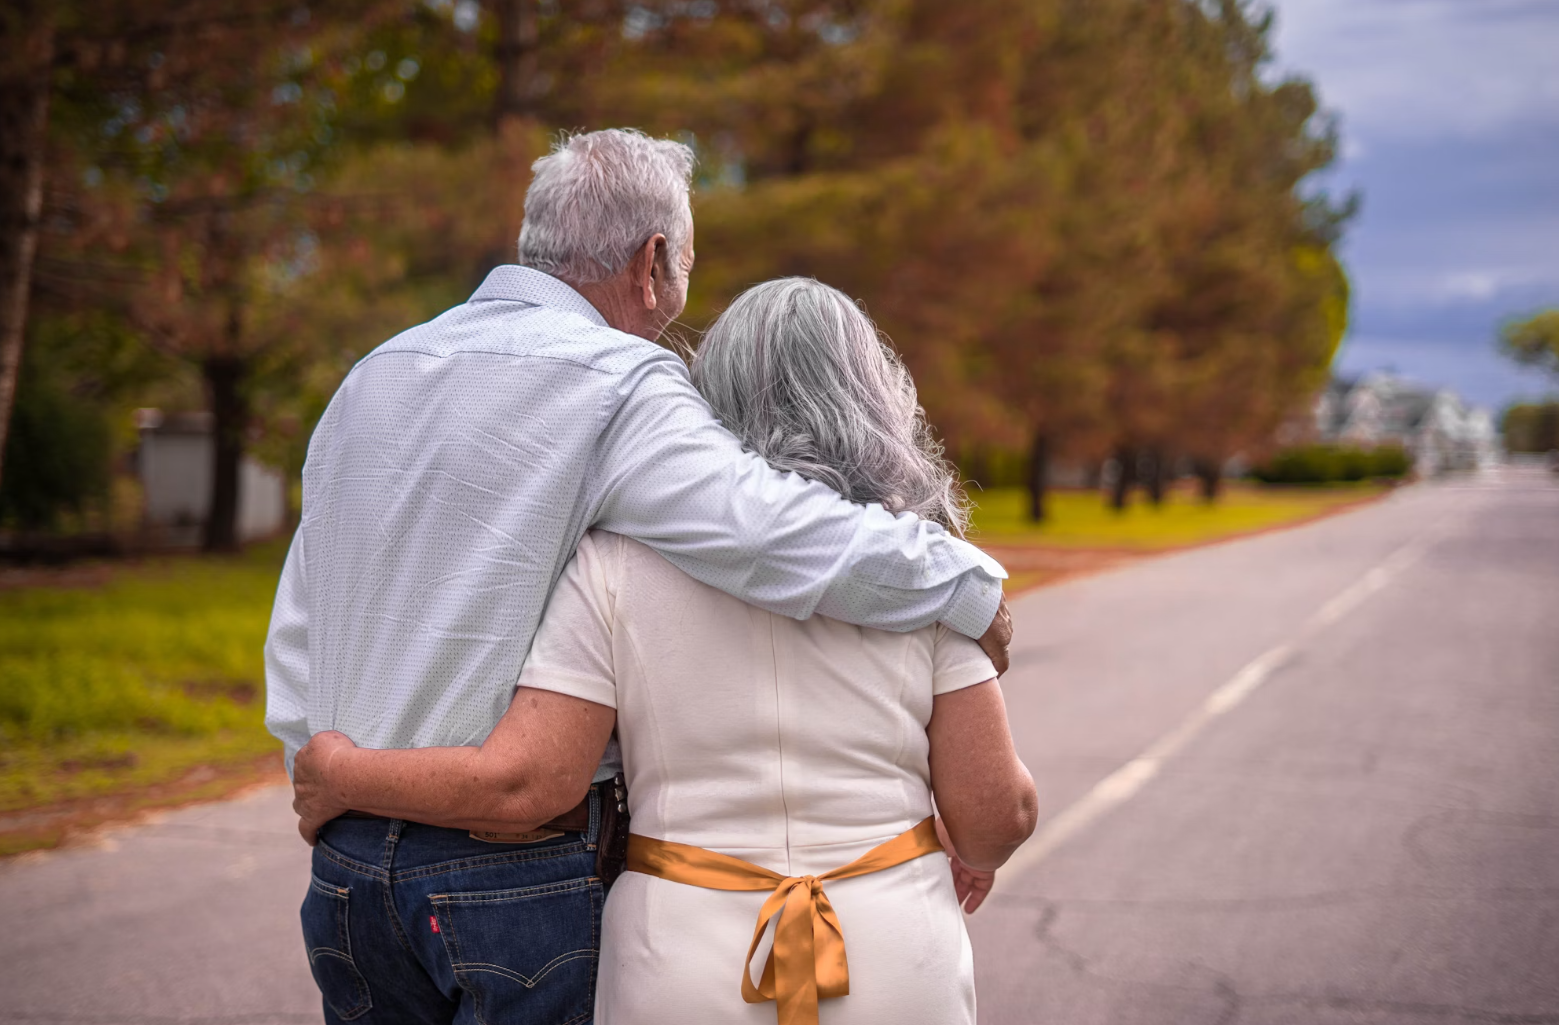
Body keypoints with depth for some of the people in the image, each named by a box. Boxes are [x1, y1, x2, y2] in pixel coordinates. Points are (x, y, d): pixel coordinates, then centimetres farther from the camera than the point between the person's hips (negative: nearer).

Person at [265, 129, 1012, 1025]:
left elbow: (296, 633, 16)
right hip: (516, 874, -7)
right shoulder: (617, 387, -13)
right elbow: (787, 536, -24)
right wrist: (975, 586, -10)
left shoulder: (371, 378, 12)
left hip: (348, 862, 7)